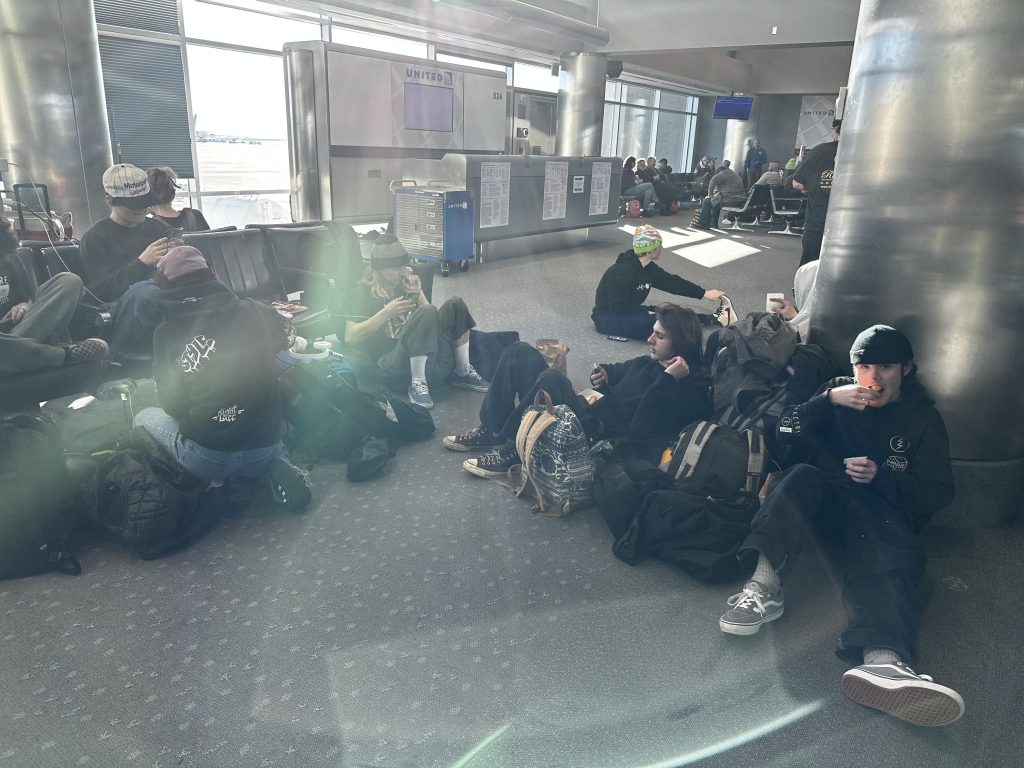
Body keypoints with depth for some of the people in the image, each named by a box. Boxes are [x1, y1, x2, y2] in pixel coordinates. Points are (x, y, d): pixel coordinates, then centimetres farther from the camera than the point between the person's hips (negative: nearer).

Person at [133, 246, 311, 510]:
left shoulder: (165, 334, -4)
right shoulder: (254, 311, -1)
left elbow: (171, 406, 2)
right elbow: (289, 337, 21)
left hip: (206, 459, -2)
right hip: (265, 451, 2)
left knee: (144, 418, 26)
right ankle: (277, 467, 7)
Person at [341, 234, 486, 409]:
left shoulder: (404, 283, 20)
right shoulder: (362, 291, 3)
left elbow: (431, 321, 17)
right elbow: (350, 337, -9)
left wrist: (417, 293, 3)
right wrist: (386, 313, -16)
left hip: (429, 357, 6)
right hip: (392, 362, -6)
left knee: (455, 305, -9)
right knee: (425, 313, -30)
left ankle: (462, 373, -7)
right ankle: (417, 384, -26)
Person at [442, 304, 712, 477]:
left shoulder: (690, 386, -12)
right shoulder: (650, 362, 12)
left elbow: (640, 429, -24)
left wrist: (667, 379, -27)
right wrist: (604, 373, 8)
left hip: (599, 436, -9)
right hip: (590, 409, 9)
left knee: (551, 379, -34)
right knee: (518, 352, 4)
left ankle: (510, 451, -15)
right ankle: (490, 430, 6)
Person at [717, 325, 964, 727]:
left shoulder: (924, 419, 9)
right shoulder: (841, 392, 15)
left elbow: (939, 493, 3)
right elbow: (785, 431, 4)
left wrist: (881, 476, -14)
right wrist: (828, 400, -12)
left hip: (884, 510, -2)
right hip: (827, 497, 2)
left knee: (893, 557, -36)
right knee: (801, 475, -33)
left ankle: (884, 659, -66)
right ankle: (764, 586, -49)